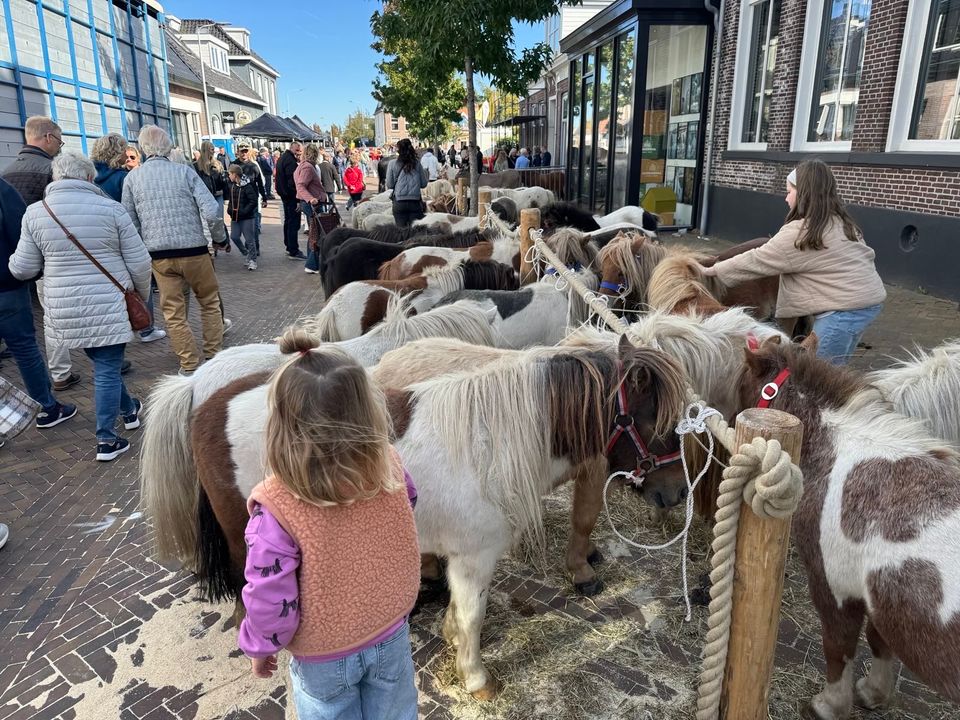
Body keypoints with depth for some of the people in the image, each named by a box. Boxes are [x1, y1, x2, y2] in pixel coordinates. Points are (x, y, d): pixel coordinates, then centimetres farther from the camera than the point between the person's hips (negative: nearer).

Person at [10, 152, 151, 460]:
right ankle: (107, 440, 7)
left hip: (65, 308, 3)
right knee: (107, 369, 3)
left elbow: (23, 269, 5)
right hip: (109, 304, -3)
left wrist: (13, 260, 29)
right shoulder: (111, 208, -6)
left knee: (104, 364, 22)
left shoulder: (35, 212, 1)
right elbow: (139, 262, -5)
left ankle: (129, 409, 40)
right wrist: (142, 296, 12)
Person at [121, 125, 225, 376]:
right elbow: (212, 211, -11)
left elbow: (130, 221, 5)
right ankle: (214, 355, 18)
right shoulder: (184, 171, -3)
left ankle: (189, 366, 13)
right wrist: (218, 236, 5)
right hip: (193, 250, -1)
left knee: (174, 312, 9)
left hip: (159, 255, 2)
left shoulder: (132, 178, 3)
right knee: (210, 302, 16)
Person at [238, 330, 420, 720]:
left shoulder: (276, 509, -34)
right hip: (392, 634, 3)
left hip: (324, 657, -2)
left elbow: (270, 601, -24)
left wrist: (259, 647, -4)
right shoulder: (388, 467, -24)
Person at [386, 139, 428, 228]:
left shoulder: (393, 163, 1)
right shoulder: (417, 163, 5)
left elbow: (389, 185, 2)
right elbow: (424, 184, 7)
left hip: (399, 202, -1)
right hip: (415, 201, 1)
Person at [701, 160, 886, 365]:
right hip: (869, 300, 10)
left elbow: (756, 261, -7)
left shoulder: (799, 233, -13)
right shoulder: (841, 223, 13)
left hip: (844, 309, -9)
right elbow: (866, 255, 22)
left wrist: (715, 270, 4)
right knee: (834, 367, 17)